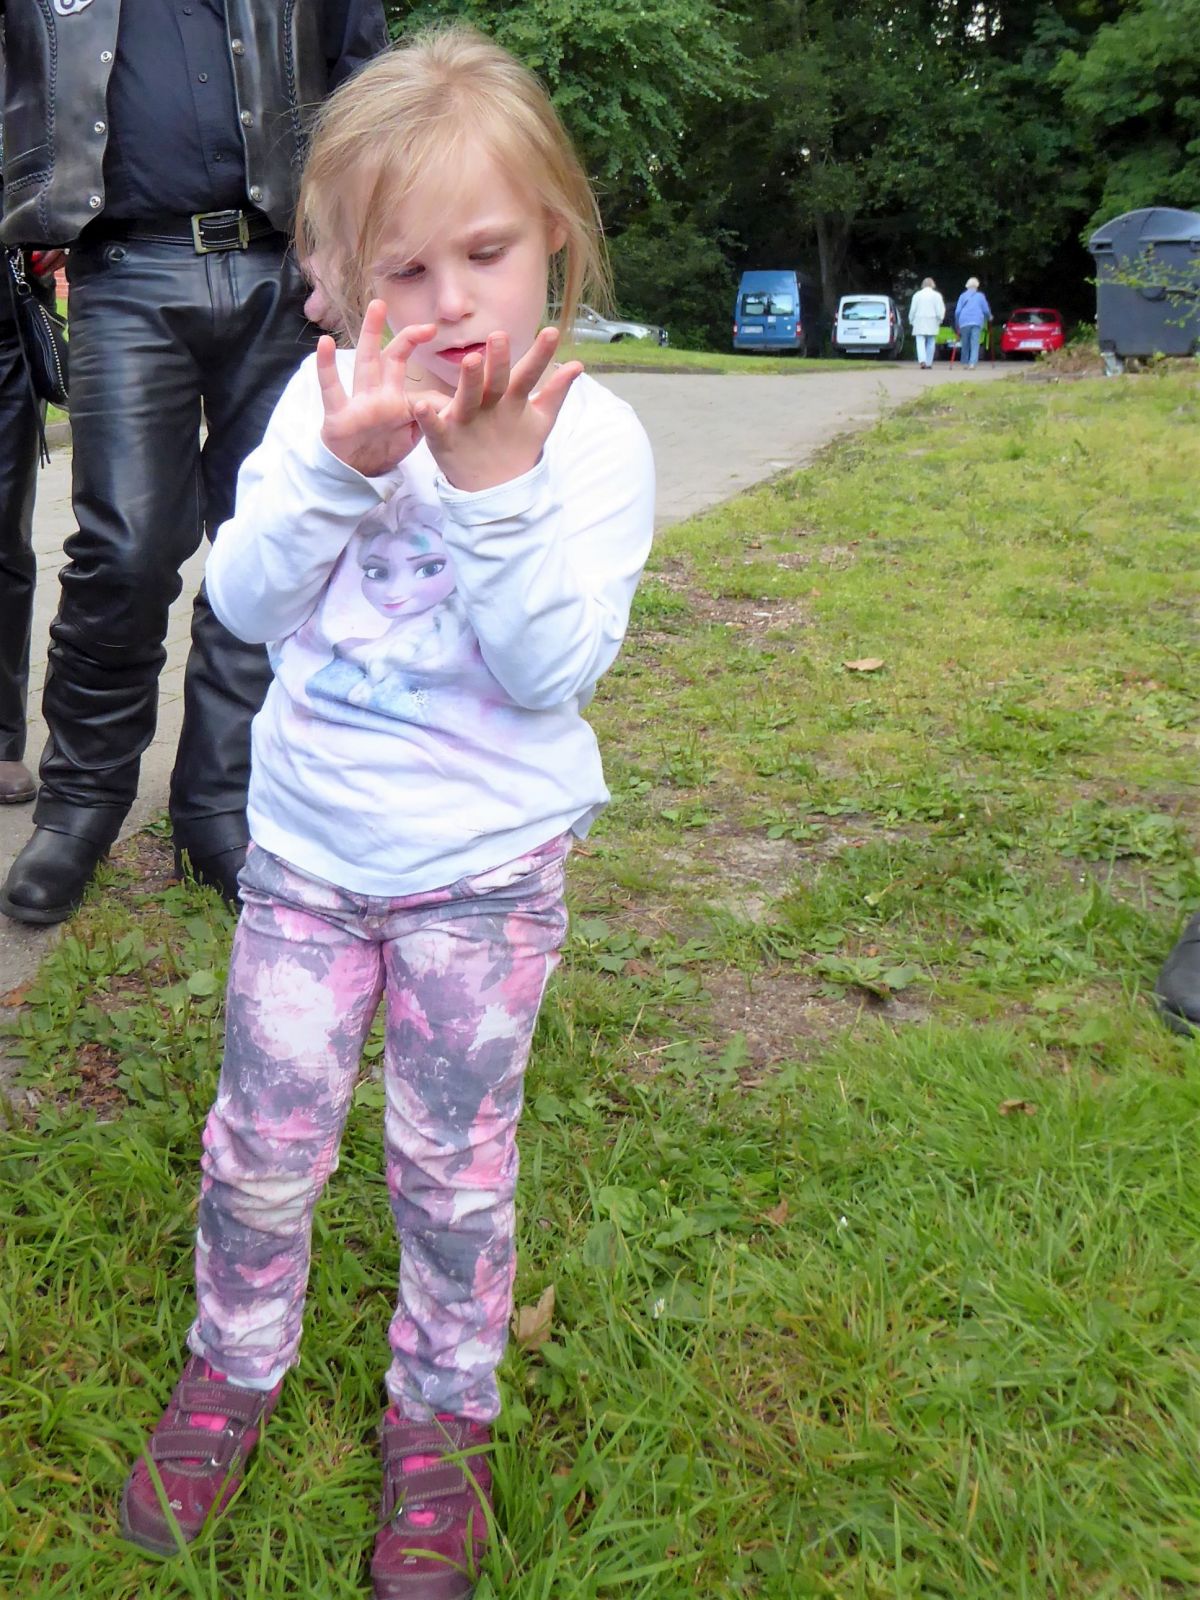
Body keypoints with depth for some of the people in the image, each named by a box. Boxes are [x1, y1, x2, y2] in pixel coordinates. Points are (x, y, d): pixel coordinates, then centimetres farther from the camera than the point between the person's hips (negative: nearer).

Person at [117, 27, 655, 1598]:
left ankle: (442, 1411, 35)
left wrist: (495, 486, -28)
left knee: (452, 1163, 11)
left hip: (483, 872, -2)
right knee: (262, 1140, 13)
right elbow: (245, 601, -11)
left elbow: (552, 670, -18)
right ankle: (235, 1367, 40)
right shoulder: (330, 396, -4)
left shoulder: (590, 432, -11)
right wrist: (339, 469, -27)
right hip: (306, 848, 3)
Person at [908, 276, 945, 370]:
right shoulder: (936, 295, 1)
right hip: (932, 323, 1)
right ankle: (929, 363, 10)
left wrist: (911, 321, 13)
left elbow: (912, 310, 2)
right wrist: (939, 320, 11)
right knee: (930, 343, 8)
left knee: (920, 342, -5)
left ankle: (922, 360, -26)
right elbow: (940, 310, -2)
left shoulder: (917, 295, 2)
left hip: (919, 322, -1)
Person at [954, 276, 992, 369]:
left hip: (964, 322, 1)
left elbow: (957, 311, 6)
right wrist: (989, 317, 31)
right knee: (975, 344, -6)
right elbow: (986, 310, 10)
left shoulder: (962, 296, 11)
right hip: (977, 322, -1)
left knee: (965, 344, 11)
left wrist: (957, 325, 16)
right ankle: (972, 363, -19)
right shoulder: (980, 296, 9)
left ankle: (965, 363, 14)